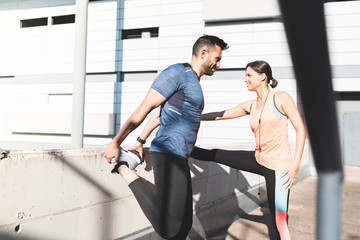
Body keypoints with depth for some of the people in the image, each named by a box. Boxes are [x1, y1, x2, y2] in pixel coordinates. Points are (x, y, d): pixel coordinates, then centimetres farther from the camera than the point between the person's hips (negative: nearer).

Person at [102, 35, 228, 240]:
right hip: (169, 155, -10)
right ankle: (126, 169, -6)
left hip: (179, 159, 10)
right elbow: (143, 109, -11)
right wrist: (116, 142, -11)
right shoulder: (178, 72, -7)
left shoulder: (193, 82, 24)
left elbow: (160, 113, 30)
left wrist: (141, 141, 30)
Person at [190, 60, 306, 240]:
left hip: (278, 167, -6)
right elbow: (221, 115, 18)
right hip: (258, 160, 6)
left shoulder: (281, 98, -8)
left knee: (280, 223, -5)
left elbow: (300, 130, -9)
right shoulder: (250, 106, 9)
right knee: (216, 155, 15)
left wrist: (295, 165, -15)